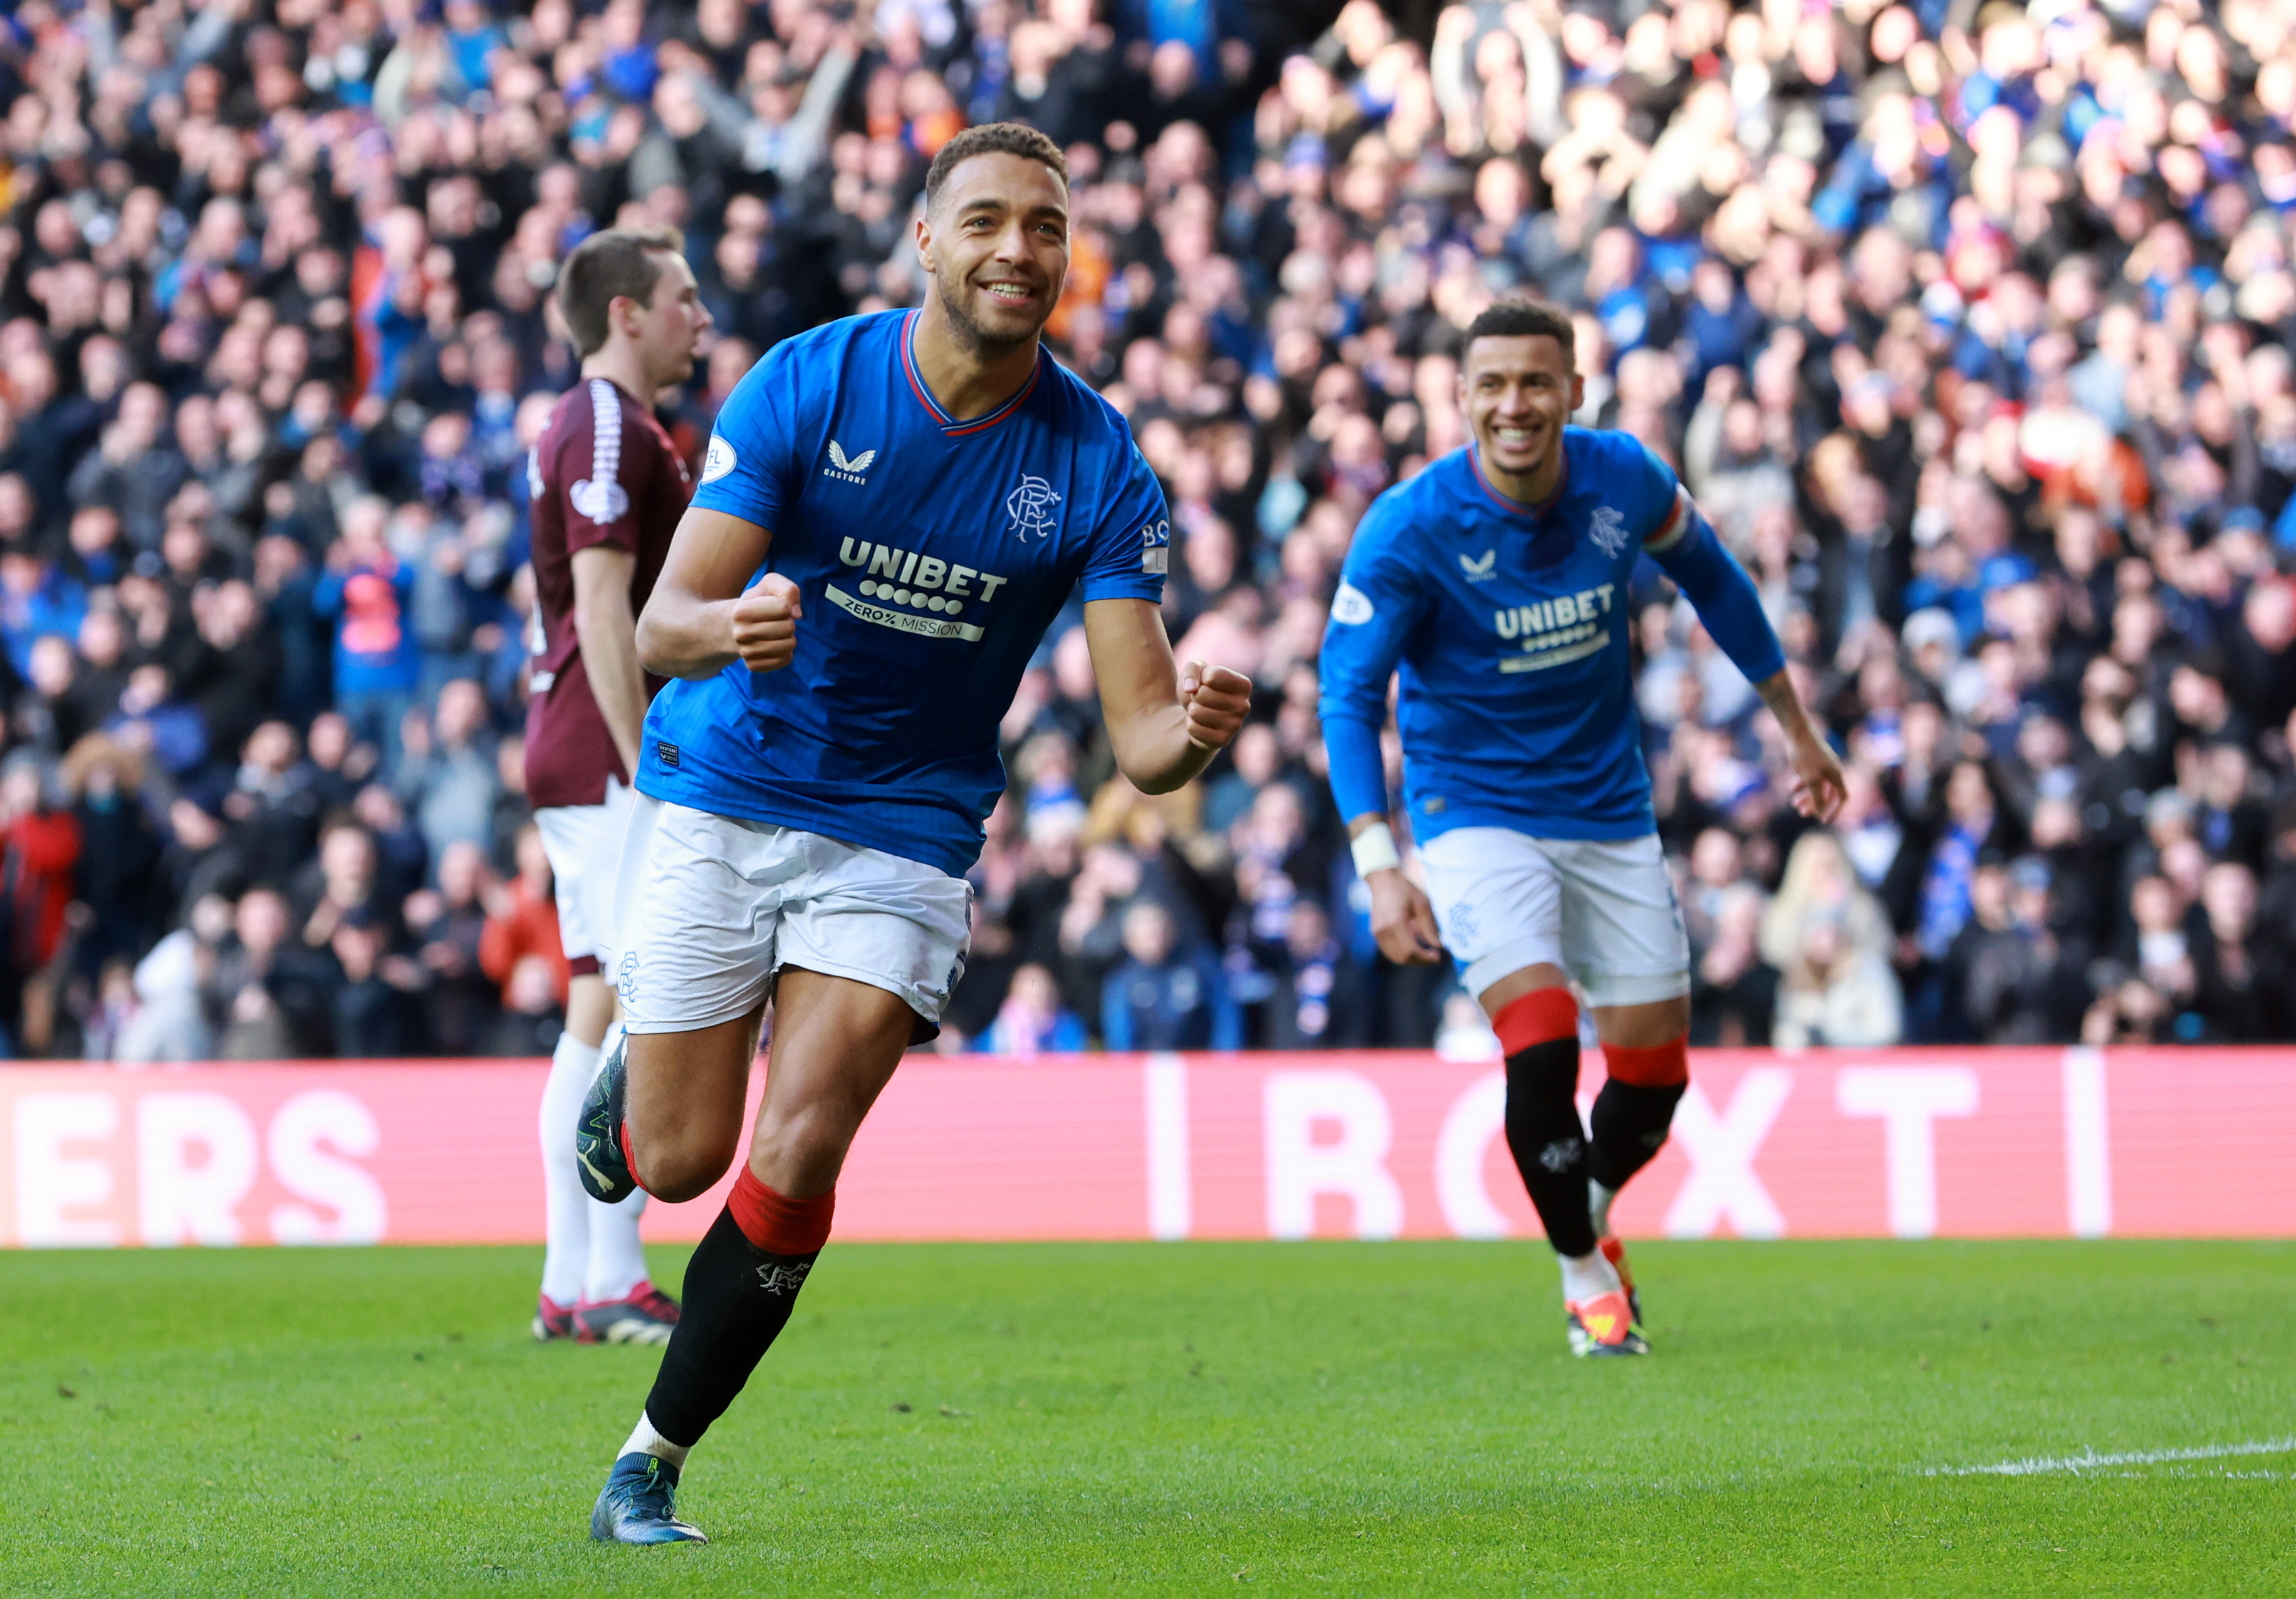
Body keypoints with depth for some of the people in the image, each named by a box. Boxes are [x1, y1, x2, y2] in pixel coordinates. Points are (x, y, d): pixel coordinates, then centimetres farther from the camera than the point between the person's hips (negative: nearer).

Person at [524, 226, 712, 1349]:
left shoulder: (588, 429, 20)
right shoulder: (610, 432, -12)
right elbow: (603, 612, -19)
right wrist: (650, 770, -22)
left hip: (576, 758, 11)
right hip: (609, 756, -11)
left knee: (597, 1020, 9)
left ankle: (571, 1284, 9)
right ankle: (612, 1284, -13)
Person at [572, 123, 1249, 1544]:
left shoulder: (1099, 467, -11)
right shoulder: (807, 384, -13)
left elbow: (1140, 732, -14)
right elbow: (663, 621, -17)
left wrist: (1195, 731, -38)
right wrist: (727, 629, -41)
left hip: (905, 835, 0)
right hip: (721, 800, 0)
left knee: (795, 1160, -15)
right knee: (679, 1161, 1)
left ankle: (654, 1460, 3)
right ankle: (625, 1087, 40)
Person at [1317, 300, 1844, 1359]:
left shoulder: (1624, 481, -10)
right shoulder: (1409, 529, -20)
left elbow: (1711, 580, 10)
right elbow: (1348, 689, -16)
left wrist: (1795, 726, 17)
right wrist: (1380, 866, -26)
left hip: (1610, 812, 4)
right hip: (1474, 811, -4)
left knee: (1655, 1066, 5)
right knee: (1541, 1039, -21)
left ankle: (1590, 1215, 37)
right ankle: (1583, 1275, 1)